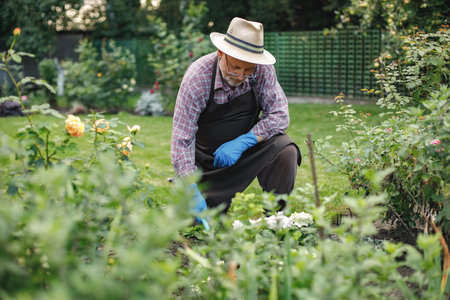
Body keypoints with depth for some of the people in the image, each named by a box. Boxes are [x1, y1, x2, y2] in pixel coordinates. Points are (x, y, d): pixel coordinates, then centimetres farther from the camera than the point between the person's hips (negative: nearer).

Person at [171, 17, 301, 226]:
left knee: (285, 150, -28)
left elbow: (279, 115, -14)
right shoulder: (197, 77, -25)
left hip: (248, 145, 2)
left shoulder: (262, 69, -17)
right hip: (209, 158, -2)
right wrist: (191, 191, -37)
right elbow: (181, 140, -26)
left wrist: (242, 143, -29)